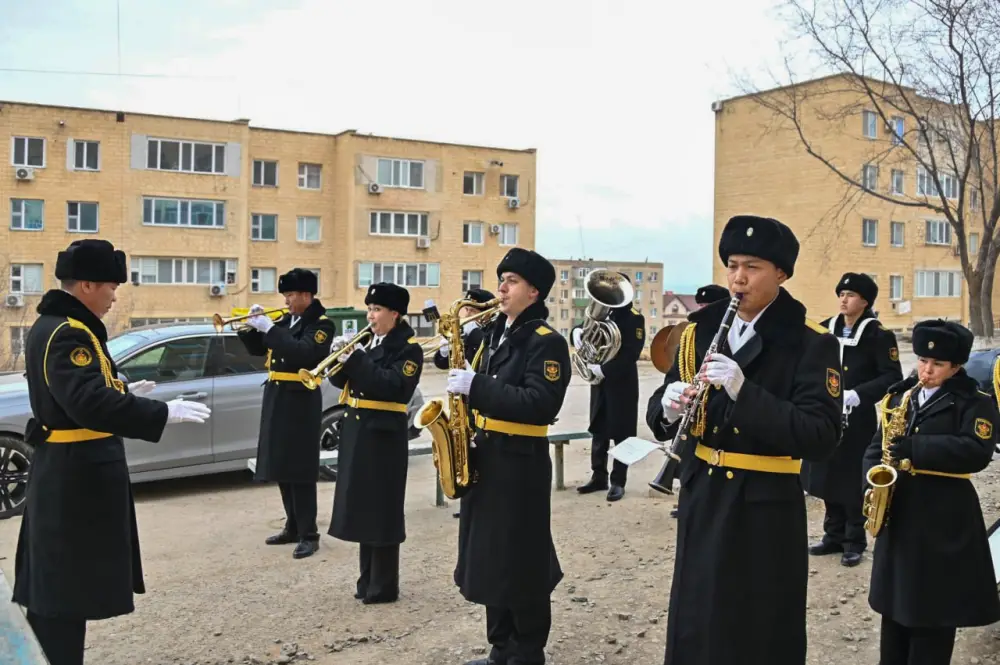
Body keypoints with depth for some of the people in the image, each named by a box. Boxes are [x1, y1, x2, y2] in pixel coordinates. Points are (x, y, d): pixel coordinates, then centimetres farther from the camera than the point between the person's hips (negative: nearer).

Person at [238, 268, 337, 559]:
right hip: (276, 400, 8)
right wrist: (250, 327, -1)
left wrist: (270, 329, -22)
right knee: (281, 467, 12)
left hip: (300, 403, -8)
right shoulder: (284, 321, 13)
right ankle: (293, 527, 24)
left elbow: (302, 353, -25)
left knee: (300, 469, -6)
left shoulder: (321, 324, -9)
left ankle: (309, 534, 1)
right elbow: (257, 349, 17)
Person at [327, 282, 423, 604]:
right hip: (357, 432, 8)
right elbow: (341, 380, 11)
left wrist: (358, 359, -22)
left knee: (382, 510, -2)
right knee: (362, 506, 13)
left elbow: (391, 387, -22)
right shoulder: (367, 342, 14)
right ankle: (368, 578, 25)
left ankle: (384, 585, 8)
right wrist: (341, 357, -8)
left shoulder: (409, 348, -8)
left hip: (383, 436, -8)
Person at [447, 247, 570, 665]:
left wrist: (476, 387, -25)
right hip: (485, 457, 9)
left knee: (521, 564, 1)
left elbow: (539, 404, -24)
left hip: (520, 464, -8)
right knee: (488, 558, 15)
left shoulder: (547, 342, -12)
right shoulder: (495, 334, 14)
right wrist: (462, 377, 4)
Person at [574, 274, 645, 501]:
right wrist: (578, 331, -9)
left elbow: (631, 354, -19)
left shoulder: (634, 318, -9)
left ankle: (618, 481, 8)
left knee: (621, 434, 0)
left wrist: (604, 369, -24)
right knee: (598, 432, 11)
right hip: (600, 383, 6)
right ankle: (598, 477, 20)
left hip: (622, 384, -6)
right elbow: (588, 333, 15)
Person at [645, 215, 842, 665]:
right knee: (694, 628, 14)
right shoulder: (700, 332, 5)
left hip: (766, 510, -4)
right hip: (702, 501, 4)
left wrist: (743, 391, -29)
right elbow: (661, 416, 8)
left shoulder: (811, 344, -10)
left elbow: (821, 437, -20)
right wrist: (669, 407, -16)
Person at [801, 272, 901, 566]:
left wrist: (858, 395, -23)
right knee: (828, 477, 11)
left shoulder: (878, 335, -7)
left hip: (857, 421, -5)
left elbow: (893, 377, -12)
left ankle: (855, 541, 16)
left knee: (853, 481, 2)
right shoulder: (825, 330, 7)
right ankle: (834, 535, 25)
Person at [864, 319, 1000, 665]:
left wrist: (916, 448, -28)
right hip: (899, 512, 6)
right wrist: (872, 483, -5)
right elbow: (876, 446, 12)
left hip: (944, 519, -5)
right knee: (894, 602, 15)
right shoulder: (901, 397, 11)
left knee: (933, 609, 2)